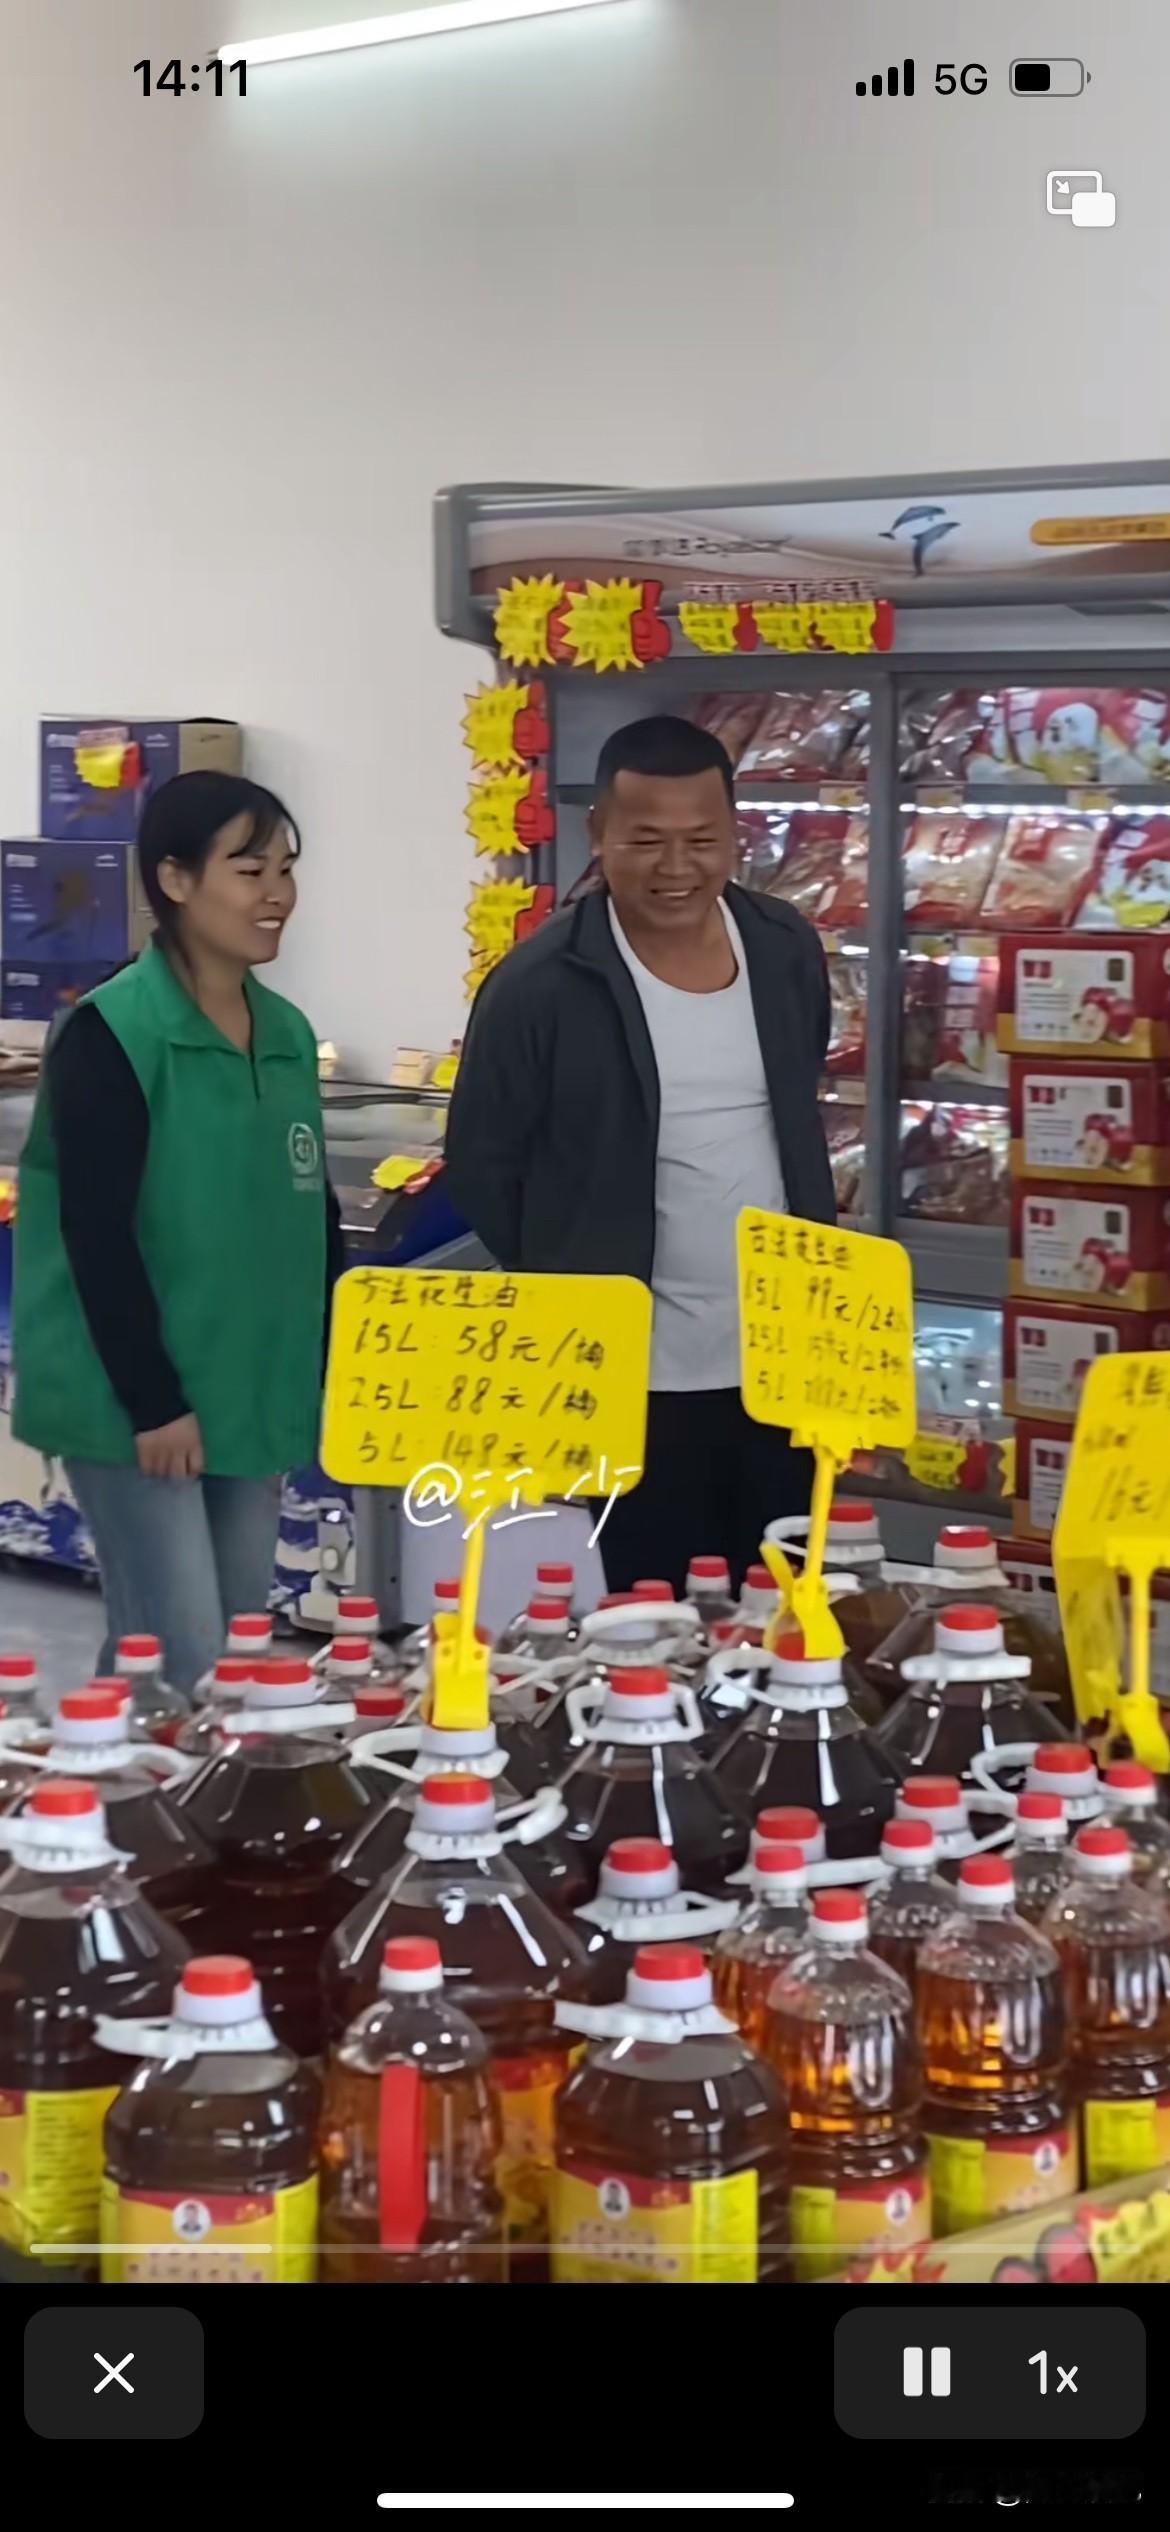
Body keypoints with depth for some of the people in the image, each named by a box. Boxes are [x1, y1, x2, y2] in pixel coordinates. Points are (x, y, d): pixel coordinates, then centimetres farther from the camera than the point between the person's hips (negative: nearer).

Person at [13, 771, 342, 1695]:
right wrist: (152, 1401, -17)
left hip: (255, 1399, 7)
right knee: (182, 1663, -9)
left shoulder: (288, 1035, 9)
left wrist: (335, 1375, 11)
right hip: (135, 1402, -7)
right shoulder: (111, 1032, -12)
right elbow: (97, 1233, -15)